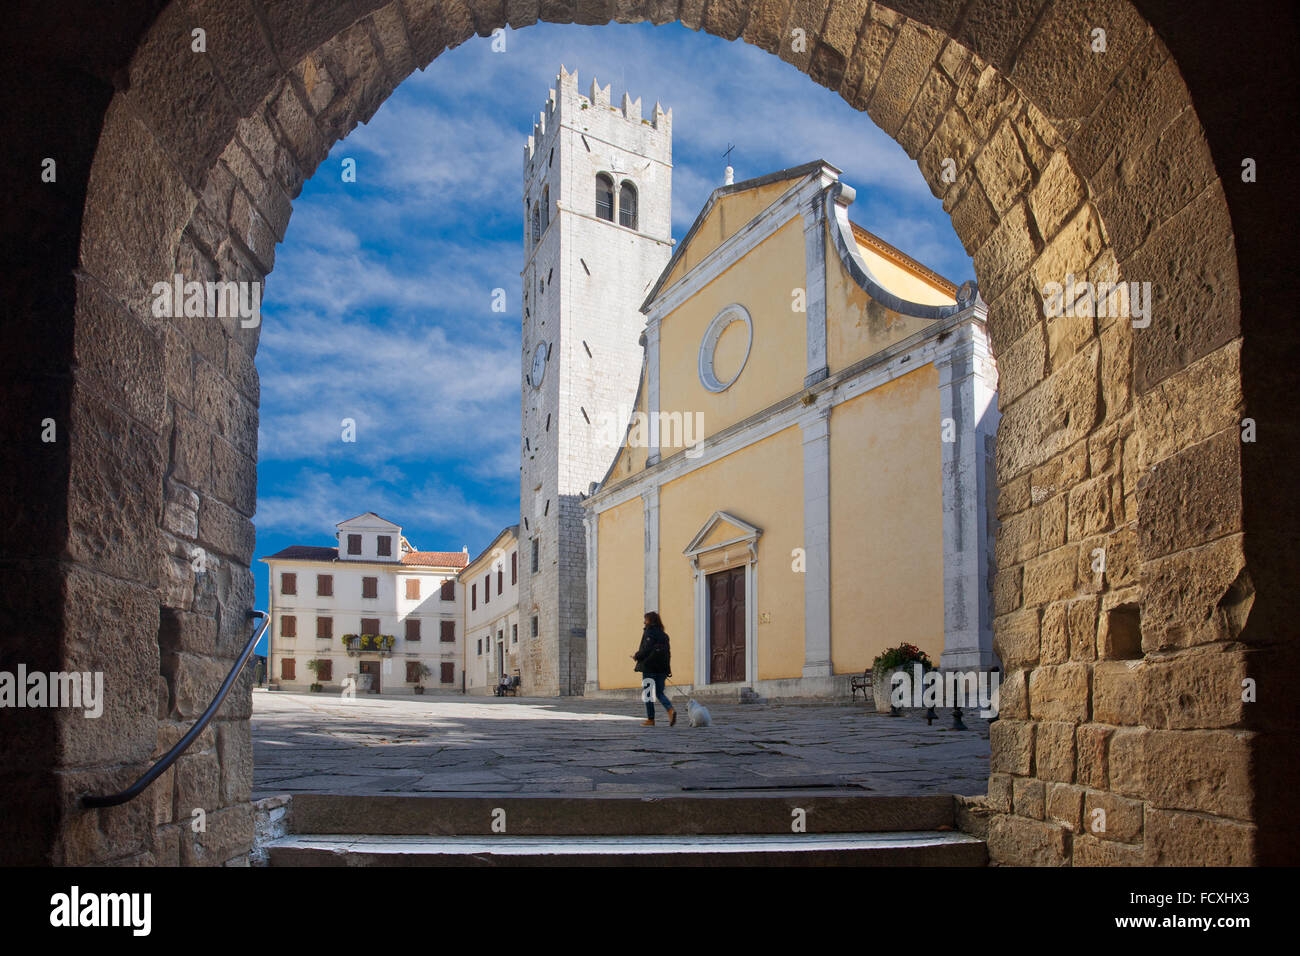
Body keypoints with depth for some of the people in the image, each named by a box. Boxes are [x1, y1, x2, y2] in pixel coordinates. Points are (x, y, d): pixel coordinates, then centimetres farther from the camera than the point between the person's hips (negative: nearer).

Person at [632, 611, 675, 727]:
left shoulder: (649, 632, -10)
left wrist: (637, 656, -3)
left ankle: (650, 719, 5)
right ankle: (670, 710, -12)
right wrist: (667, 669, 14)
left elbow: (647, 649, -20)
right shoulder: (663, 634, 11)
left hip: (649, 666, -7)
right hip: (662, 668, 7)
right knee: (659, 693, 12)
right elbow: (668, 651, 11)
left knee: (647, 692, 4)